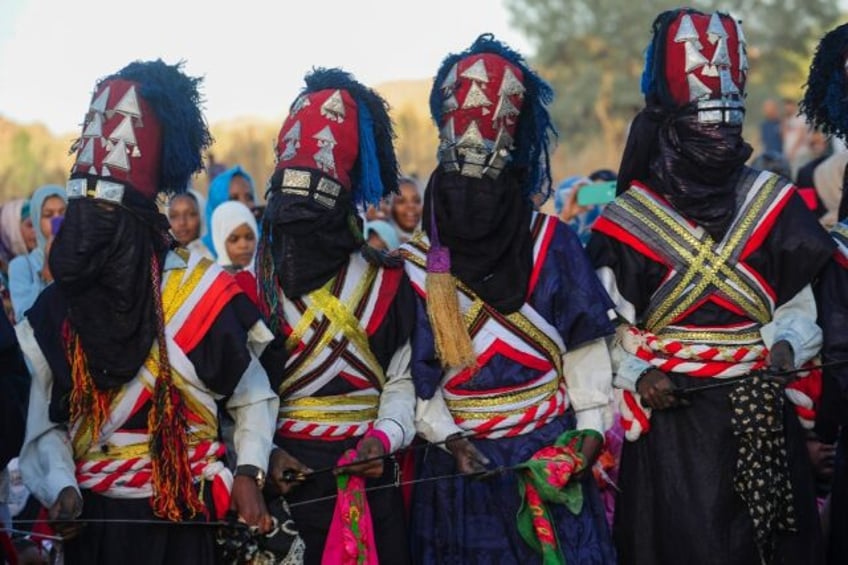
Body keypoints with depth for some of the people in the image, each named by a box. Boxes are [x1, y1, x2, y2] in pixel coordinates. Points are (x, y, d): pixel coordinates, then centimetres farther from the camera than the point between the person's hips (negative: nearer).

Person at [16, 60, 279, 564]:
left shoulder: (198, 294, -6)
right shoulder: (55, 310, 3)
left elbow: (255, 397, 4)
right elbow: (48, 426, 6)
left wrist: (249, 473, -9)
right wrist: (63, 488, -12)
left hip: (181, 522, -3)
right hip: (93, 523, 3)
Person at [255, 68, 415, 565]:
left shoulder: (385, 281, 4)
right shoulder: (254, 284, 3)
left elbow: (403, 380, 3)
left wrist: (384, 436, -14)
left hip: (369, 482, 1)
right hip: (284, 482, 0)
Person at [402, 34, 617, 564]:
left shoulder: (552, 246, -1)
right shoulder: (419, 263, -1)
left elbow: (584, 347, 2)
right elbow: (411, 371, 1)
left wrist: (590, 429, -5)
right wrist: (448, 438, -10)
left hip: (550, 454, 0)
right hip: (462, 461, 0)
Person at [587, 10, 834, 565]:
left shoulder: (772, 204, 4)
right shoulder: (628, 222, -1)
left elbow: (799, 309, 10)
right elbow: (609, 331, 4)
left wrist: (785, 345, -10)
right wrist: (637, 377, -14)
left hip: (763, 418, 2)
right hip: (672, 421, -2)